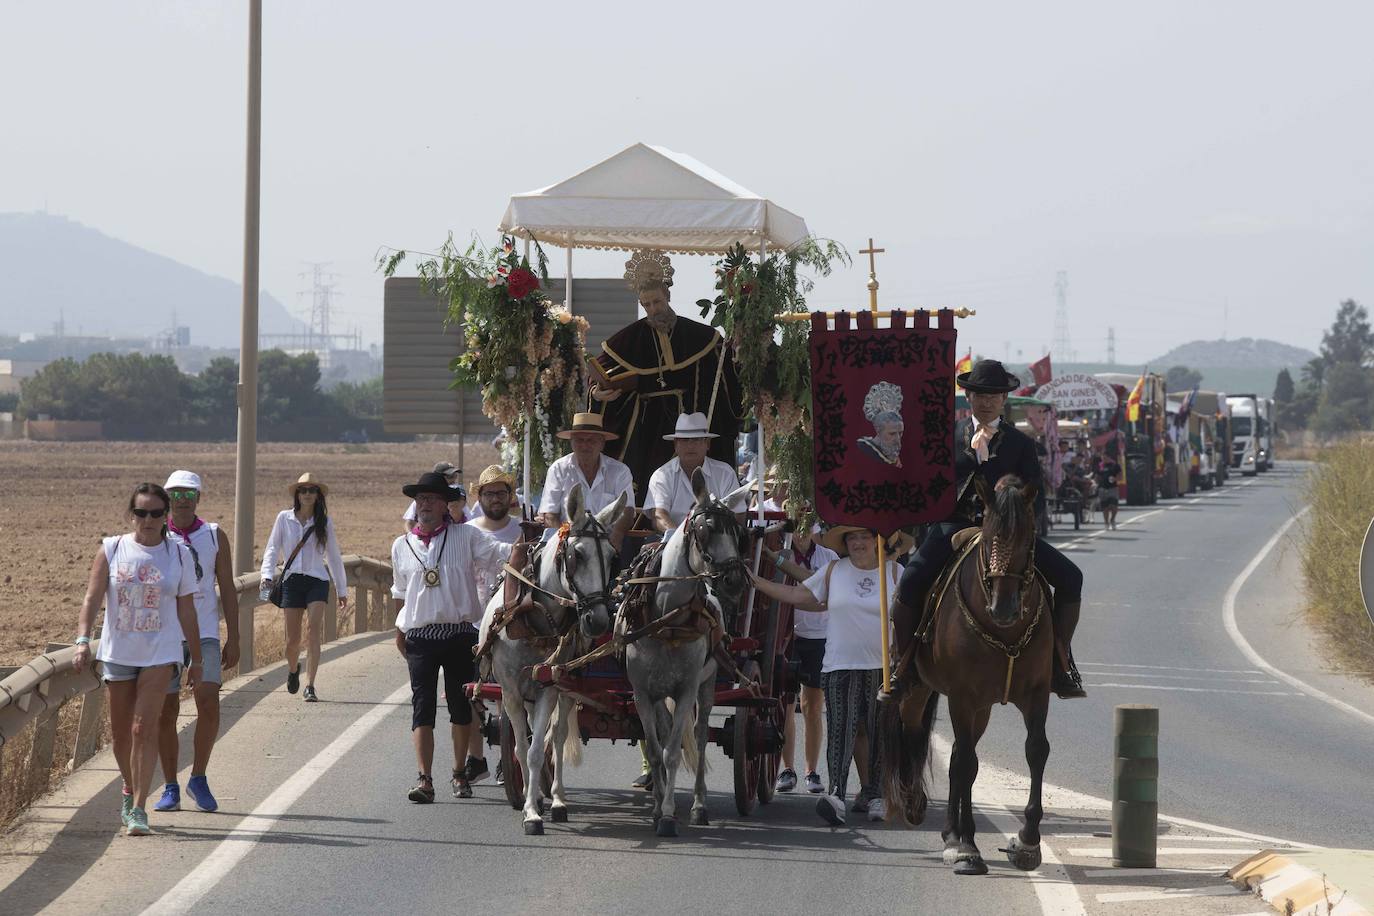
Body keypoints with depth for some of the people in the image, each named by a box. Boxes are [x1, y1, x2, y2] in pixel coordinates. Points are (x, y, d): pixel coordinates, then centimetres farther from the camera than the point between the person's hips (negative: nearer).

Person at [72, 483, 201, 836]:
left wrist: (197, 660, 8)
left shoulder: (179, 555, 1)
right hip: (118, 651, 2)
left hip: (160, 653, -2)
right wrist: (83, 639, -19)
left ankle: (138, 808, -14)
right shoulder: (112, 550, 0)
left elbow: (186, 610, 6)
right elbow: (92, 598, -5)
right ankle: (131, 790, 36)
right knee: (120, 732, 10)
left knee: (144, 728, -15)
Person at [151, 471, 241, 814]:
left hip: (204, 634, 0)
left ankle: (198, 778, 3)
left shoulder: (215, 536, 6)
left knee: (208, 705, -14)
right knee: (165, 713, 1)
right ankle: (170, 788, 11)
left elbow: (227, 589, 7)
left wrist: (233, 639, 2)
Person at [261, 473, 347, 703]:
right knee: (293, 638, 3)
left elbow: (334, 556, 13)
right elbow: (273, 548, 6)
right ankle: (293, 669, 37)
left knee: (314, 632, -16)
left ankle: (310, 686, -19)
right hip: (292, 580, 1)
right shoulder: (284, 518, 5)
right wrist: (267, 574, -11)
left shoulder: (324, 522, 6)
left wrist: (342, 589, 16)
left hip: (317, 580, -1)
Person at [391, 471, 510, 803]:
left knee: (461, 707, 7)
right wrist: (399, 632, 18)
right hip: (419, 636, 1)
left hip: (459, 633, -1)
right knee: (422, 707, -6)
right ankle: (424, 779, -10)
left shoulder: (466, 536, 3)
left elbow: (501, 554, -7)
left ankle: (461, 774, 20)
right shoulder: (402, 546, 12)